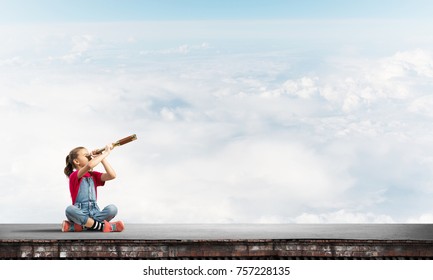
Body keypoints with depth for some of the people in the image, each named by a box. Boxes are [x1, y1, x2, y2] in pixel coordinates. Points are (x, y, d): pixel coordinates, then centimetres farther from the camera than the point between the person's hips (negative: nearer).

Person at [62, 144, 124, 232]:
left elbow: (112, 175, 0)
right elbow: (89, 165, -23)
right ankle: (102, 226, -27)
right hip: (80, 213, -4)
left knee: (112, 208, -25)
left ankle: (80, 226, -20)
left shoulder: (94, 175, 17)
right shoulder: (74, 175, -2)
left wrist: (101, 157, 2)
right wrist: (105, 153, -14)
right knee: (70, 209, -38)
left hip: (94, 213, 4)